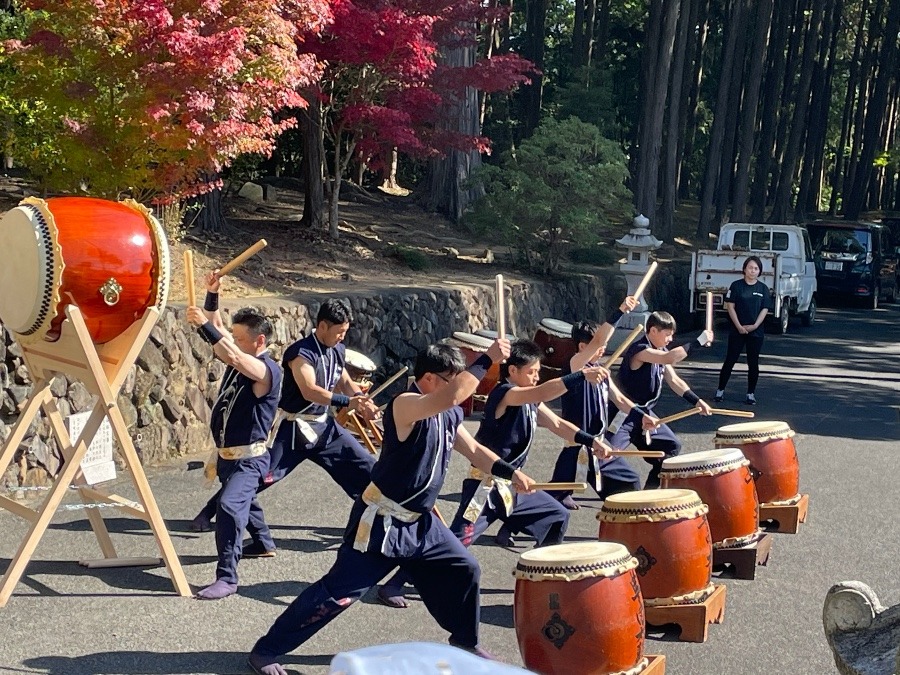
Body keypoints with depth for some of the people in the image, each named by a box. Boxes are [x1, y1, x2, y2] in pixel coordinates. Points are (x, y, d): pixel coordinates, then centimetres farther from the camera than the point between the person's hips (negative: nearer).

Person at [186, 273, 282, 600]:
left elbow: (232, 357, -39)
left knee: (229, 506, -26)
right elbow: (217, 329, 9)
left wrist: (203, 325, -40)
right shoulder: (241, 358, 4)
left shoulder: (267, 370, -21)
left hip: (248, 458, -10)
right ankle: (264, 542, 56)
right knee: (243, 499, 30)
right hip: (226, 454, 10)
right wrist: (212, 294, -5)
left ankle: (227, 577, -24)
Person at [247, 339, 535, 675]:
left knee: (464, 569, 10)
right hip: (381, 522, -9)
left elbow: (474, 450, 17)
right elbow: (452, 396, -40)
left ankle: (464, 641, 32)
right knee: (338, 592, -7)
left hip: (420, 521, 9)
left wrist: (511, 472, 4)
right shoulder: (405, 406, -22)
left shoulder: (450, 415, 5)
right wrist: (487, 360, -32)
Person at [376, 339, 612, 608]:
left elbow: (558, 425, 10)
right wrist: (582, 375, -38)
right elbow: (542, 393, -33)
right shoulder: (504, 393, -17)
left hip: (513, 485, 9)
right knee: (459, 538, -16)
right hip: (485, 485, -9)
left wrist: (592, 442, -2)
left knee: (557, 516, 14)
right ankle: (393, 585, -11)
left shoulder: (531, 404, 11)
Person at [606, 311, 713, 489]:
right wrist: (698, 341, -35)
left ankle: (649, 490, 22)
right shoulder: (639, 350, -22)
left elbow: (674, 380, 9)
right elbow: (669, 358, -38)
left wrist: (696, 401, -3)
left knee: (672, 445, 13)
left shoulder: (661, 352, 8)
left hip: (645, 413, 10)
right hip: (624, 413, -9)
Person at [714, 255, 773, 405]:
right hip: (737, 330, -2)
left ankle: (751, 393, 14)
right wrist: (739, 326, -12)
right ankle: (720, 390, 9)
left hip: (756, 331, 2)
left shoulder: (763, 288, 5)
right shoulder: (736, 286, -1)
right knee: (729, 360, 1)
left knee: (753, 363, 5)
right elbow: (730, 306, -3)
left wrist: (755, 325, -10)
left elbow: (765, 309, 2)